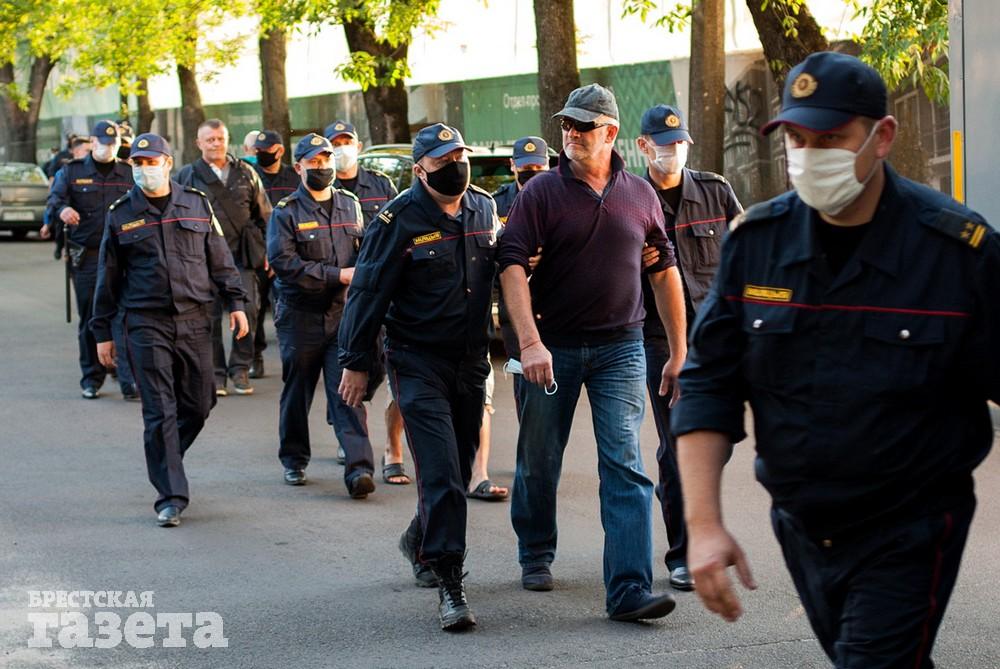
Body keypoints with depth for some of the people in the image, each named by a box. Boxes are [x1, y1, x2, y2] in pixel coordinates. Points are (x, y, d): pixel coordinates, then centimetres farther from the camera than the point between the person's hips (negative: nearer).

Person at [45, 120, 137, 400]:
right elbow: (54, 198, -8)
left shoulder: (129, 174, 11)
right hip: (85, 257, 0)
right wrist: (62, 209, -31)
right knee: (89, 319, 6)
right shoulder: (72, 172, 7)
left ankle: (130, 381, -12)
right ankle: (91, 379, 17)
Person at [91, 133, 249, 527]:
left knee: (198, 405, 6)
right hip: (146, 323, -2)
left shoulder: (197, 205, 8)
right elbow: (108, 277, 9)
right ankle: (171, 497, -3)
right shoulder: (121, 215, 5)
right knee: (160, 412, -6)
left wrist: (235, 303, 3)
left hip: (194, 320, 2)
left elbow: (220, 260, 12)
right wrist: (102, 332, 8)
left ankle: (164, 460, 32)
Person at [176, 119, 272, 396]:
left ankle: (240, 368, 6)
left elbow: (263, 215, 16)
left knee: (248, 309, -8)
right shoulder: (187, 176, 6)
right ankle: (215, 373, 10)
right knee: (210, 316, 0)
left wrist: (267, 251, 10)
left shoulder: (245, 173, 13)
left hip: (241, 256, 1)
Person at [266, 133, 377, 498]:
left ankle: (358, 467, -17)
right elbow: (283, 262, -15)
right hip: (300, 316, -2)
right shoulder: (286, 213, -3)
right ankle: (294, 460, 27)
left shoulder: (350, 205, 12)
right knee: (297, 391, 11)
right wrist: (336, 276, -18)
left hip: (344, 314, 2)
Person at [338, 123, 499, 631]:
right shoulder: (399, 220, -12)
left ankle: (420, 542, 39)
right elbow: (369, 293, -9)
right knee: (440, 474, -13)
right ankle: (448, 580, -12)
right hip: (418, 363, -6)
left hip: (471, 361, 6)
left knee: (458, 470, 14)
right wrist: (355, 363, -8)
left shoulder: (483, 208, 6)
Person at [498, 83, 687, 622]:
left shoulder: (639, 195, 4)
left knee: (625, 465, -9)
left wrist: (678, 351, 9)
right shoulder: (541, 192, -4)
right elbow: (512, 265, -11)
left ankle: (630, 589, -12)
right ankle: (535, 555, 36)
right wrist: (529, 343, -23)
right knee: (539, 460, 11)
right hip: (552, 346, -1)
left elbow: (664, 271, 11)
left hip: (620, 348, 1)